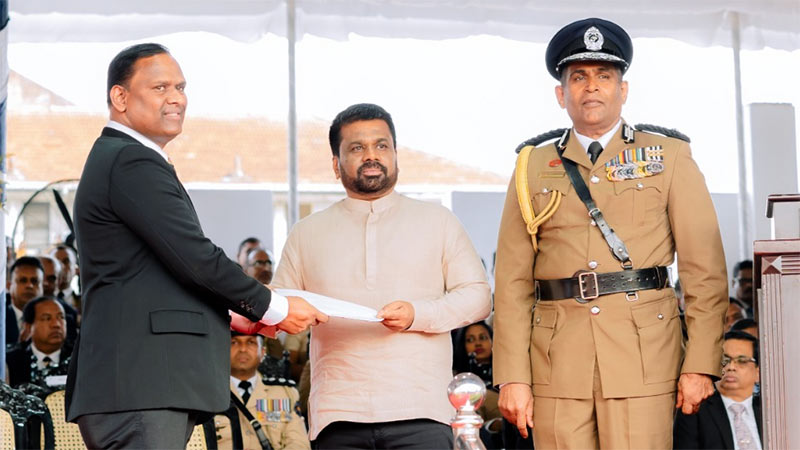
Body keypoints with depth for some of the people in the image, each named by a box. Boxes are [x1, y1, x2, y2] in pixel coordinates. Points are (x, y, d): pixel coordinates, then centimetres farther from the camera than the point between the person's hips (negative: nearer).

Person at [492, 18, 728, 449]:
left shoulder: (669, 157, 9)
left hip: (644, 358, -1)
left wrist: (701, 364, -3)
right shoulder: (533, 167, 11)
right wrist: (512, 377, -1)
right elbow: (512, 282, 6)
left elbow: (705, 270, 4)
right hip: (555, 362, 2)